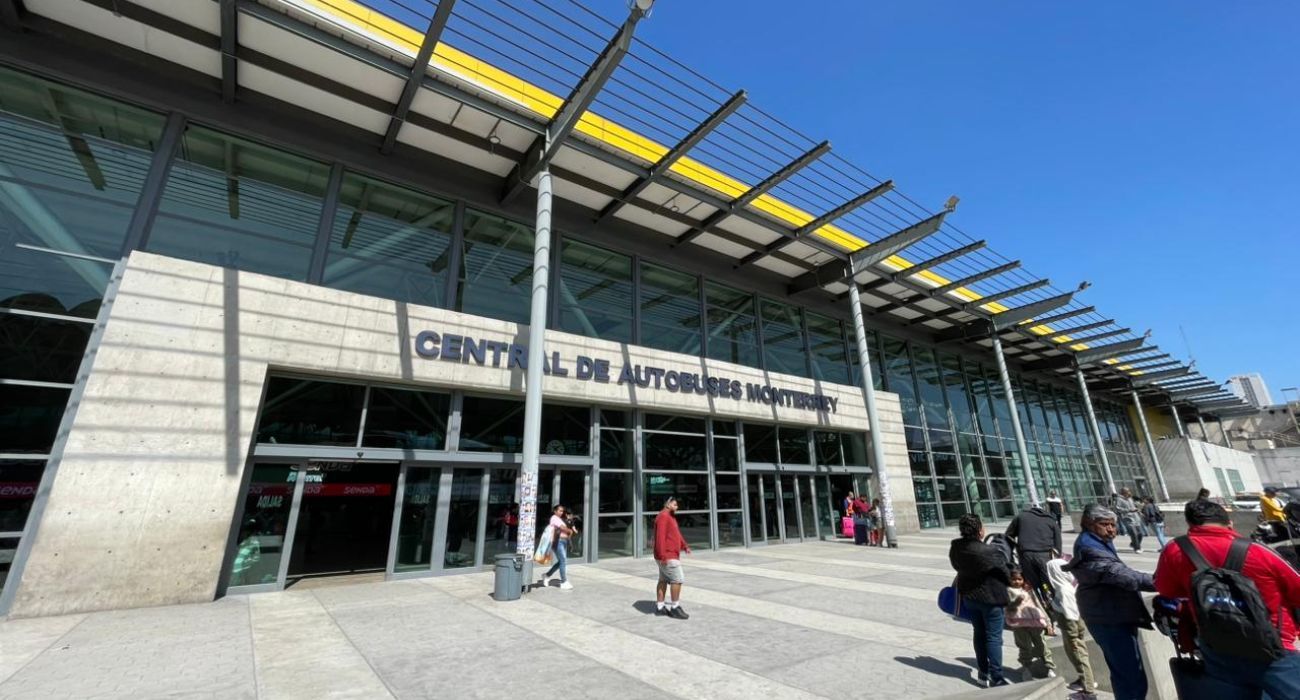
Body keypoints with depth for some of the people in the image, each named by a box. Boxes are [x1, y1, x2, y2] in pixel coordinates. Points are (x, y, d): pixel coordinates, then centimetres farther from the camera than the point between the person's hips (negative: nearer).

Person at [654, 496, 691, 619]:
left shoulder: (671, 517, 16)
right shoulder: (663, 517, -18)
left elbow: (676, 533, 23)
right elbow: (660, 537, -25)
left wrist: (685, 546, 13)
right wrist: (663, 556, -28)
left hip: (670, 555, 10)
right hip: (667, 557, -10)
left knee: (663, 580, 13)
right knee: (678, 580, -7)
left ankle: (659, 607, 19)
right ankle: (675, 608, 1)